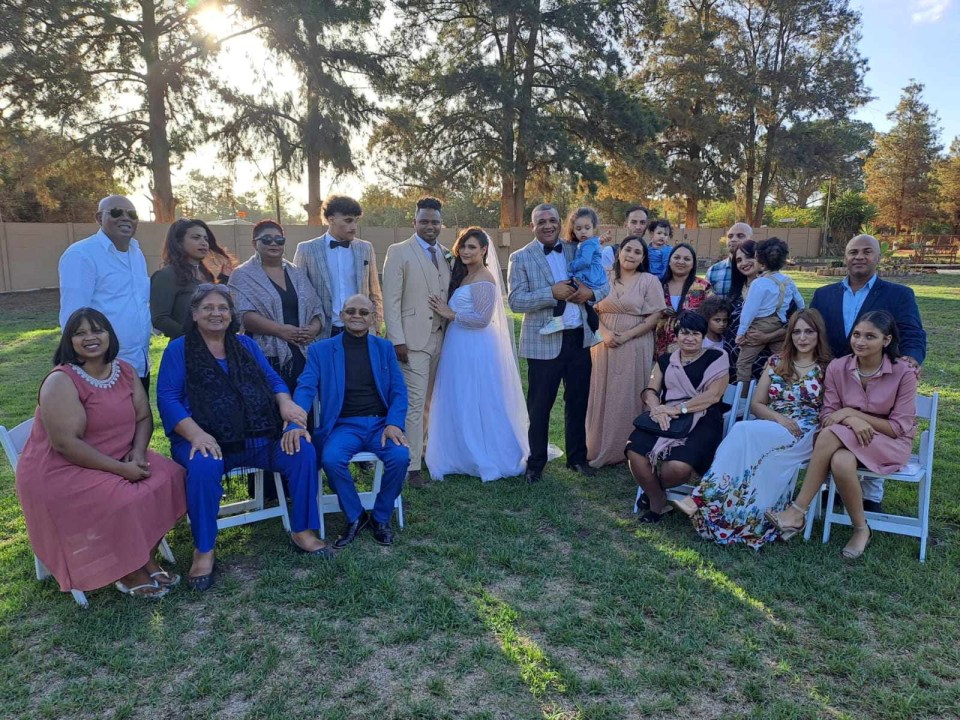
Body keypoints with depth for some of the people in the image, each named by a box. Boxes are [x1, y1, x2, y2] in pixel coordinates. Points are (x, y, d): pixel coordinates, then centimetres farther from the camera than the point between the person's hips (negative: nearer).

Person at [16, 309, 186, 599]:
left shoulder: (124, 371, 2)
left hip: (119, 459, 7)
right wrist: (120, 469, -26)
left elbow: (144, 417, 5)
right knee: (125, 502, -27)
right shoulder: (61, 382, -19)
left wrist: (138, 452, -16)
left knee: (169, 476, -12)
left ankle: (148, 560, 2)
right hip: (63, 471, -7)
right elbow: (66, 443, -26)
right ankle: (129, 575, -1)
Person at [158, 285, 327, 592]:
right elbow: (167, 397, -4)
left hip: (257, 438, 4)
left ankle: (302, 531, -4)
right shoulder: (178, 349, 7)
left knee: (303, 450, -20)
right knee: (203, 467, -36)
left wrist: (285, 403, -14)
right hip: (206, 439, -3)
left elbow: (273, 380, 11)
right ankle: (203, 550, -16)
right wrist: (196, 434, -22)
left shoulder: (247, 345, 19)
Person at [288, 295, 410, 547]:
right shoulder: (320, 350, 8)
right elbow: (305, 389, -4)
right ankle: (355, 516, -4)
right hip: (344, 426, -1)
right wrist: (295, 424, -23)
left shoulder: (385, 348, 13)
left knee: (400, 456, -28)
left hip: (381, 423, 1)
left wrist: (394, 424, -13)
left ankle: (381, 517, 0)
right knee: (331, 459, -32)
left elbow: (398, 390, 6)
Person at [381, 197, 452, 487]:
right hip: (413, 339, -5)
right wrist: (397, 340, -14)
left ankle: (425, 452, 23)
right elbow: (391, 300, -7)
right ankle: (412, 467, 1)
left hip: (441, 338, 5)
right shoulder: (398, 252, -1)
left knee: (429, 402, 11)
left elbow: (450, 296, 14)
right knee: (414, 404, -5)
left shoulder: (447, 255, 15)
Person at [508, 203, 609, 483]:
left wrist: (591, 292, -12)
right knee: (539, 406, 6)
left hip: (579, 339, 4)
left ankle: (577, 457, 31)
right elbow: (515, 301, -12)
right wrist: (552, 293, -22)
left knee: (578, 401, 14)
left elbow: (605, 284, 11)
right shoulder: (521, 258, -3)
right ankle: (536, 463, 22)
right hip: (544, 342, -3)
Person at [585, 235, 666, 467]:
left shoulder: (649, 281, -1)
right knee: (604, 396, 7)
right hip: (605, 345, 2)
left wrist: (626, 336, -14)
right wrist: (605, 333, -10)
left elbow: (655, 317, -6)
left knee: (629, 396, 3)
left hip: (635, 348, -2)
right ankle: (601, 448, 20)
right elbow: (593, 309, 6)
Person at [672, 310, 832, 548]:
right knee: (745, 432, -34)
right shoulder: (776, 362, 15)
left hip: (805, 434, -3)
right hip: (770, 428, 3)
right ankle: (704, 500, -37)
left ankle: (704, 499, -36)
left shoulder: (828, 368, 7)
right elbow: (756, 404, 12)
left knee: (745, 430, -32)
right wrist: (778, 417, -8)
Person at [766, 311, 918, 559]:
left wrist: (852, 413, -18)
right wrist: (851, 421, -24)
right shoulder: (837, 367, -4)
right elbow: (827, 415, -2)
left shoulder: (903, 372, -11)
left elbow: (899, 427, -10)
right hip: (847, 439, 3)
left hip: (891, 442, -3)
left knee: (830, 435, -35)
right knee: (841, 462, -37)